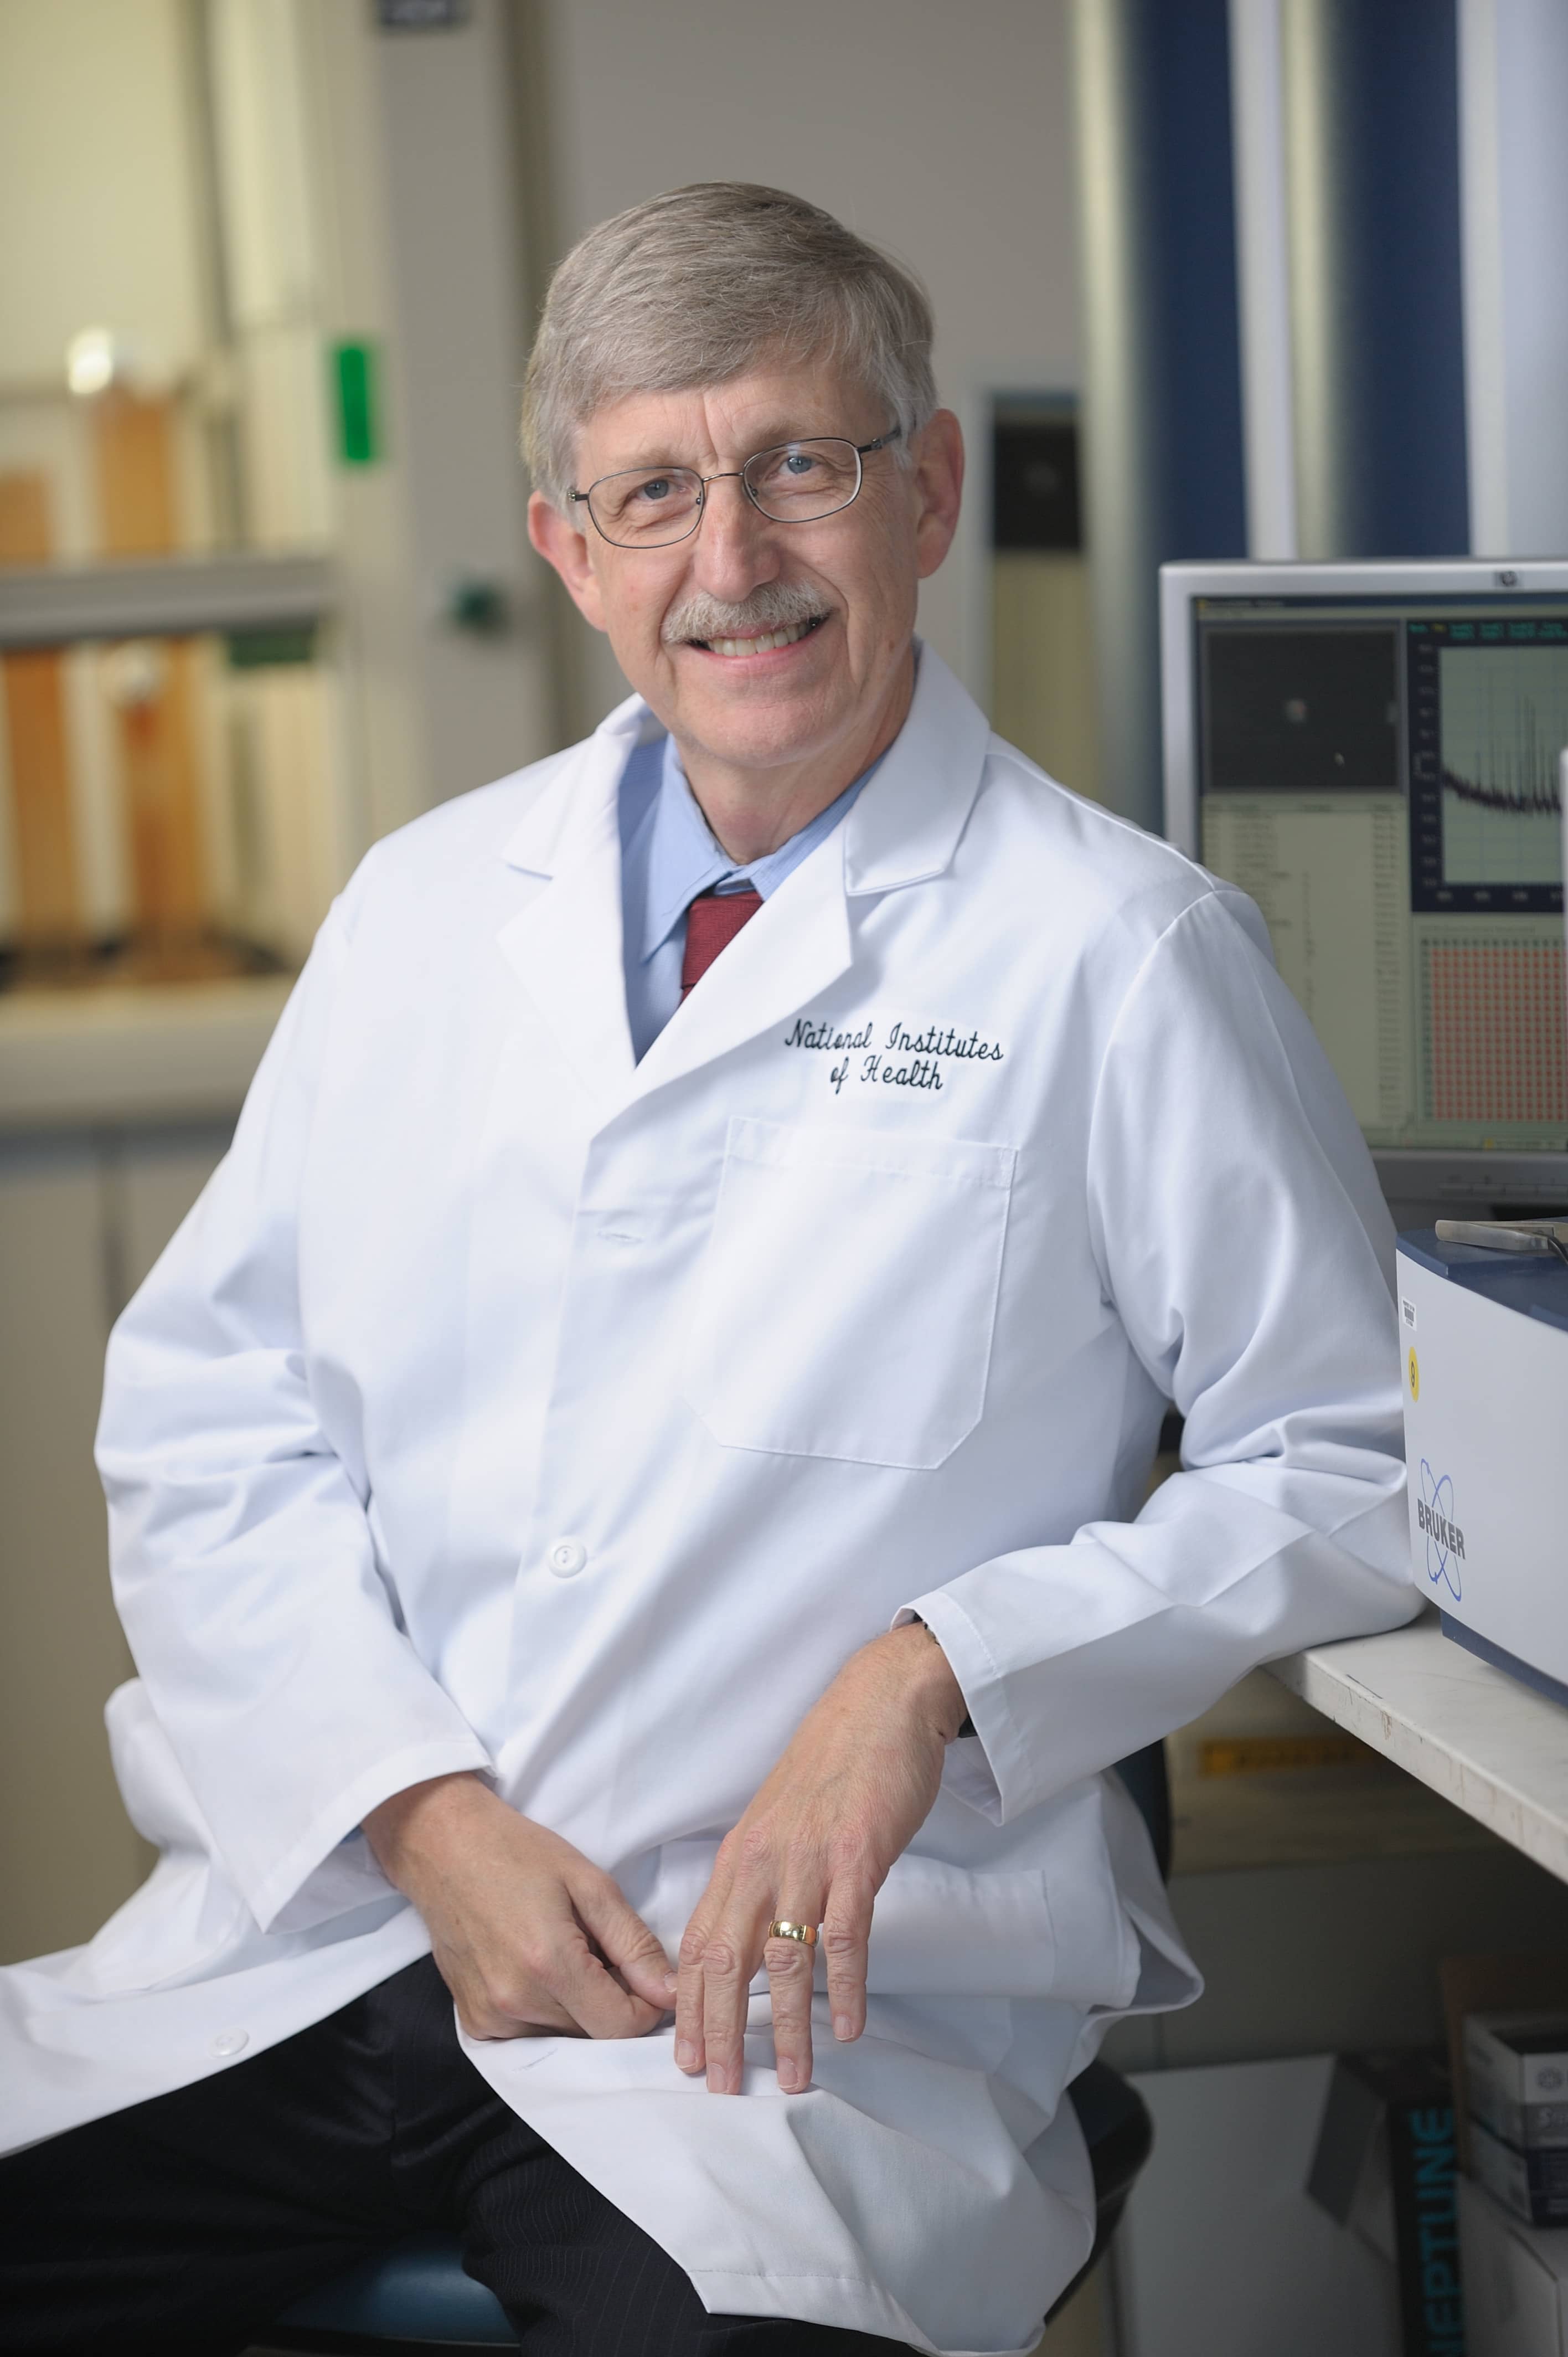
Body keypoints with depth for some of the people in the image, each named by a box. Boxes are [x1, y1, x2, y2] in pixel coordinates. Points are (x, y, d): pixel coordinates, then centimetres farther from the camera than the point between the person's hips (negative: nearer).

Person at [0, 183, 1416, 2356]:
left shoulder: (1121, 956, -2)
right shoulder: (427, 906, 12)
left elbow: (1355, 1471, 1)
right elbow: (207, 1420, 10)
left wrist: (938, 1672, -12)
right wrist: (426, 1810, -5)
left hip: (803, 1999, -4)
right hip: (328, 1913, 4)